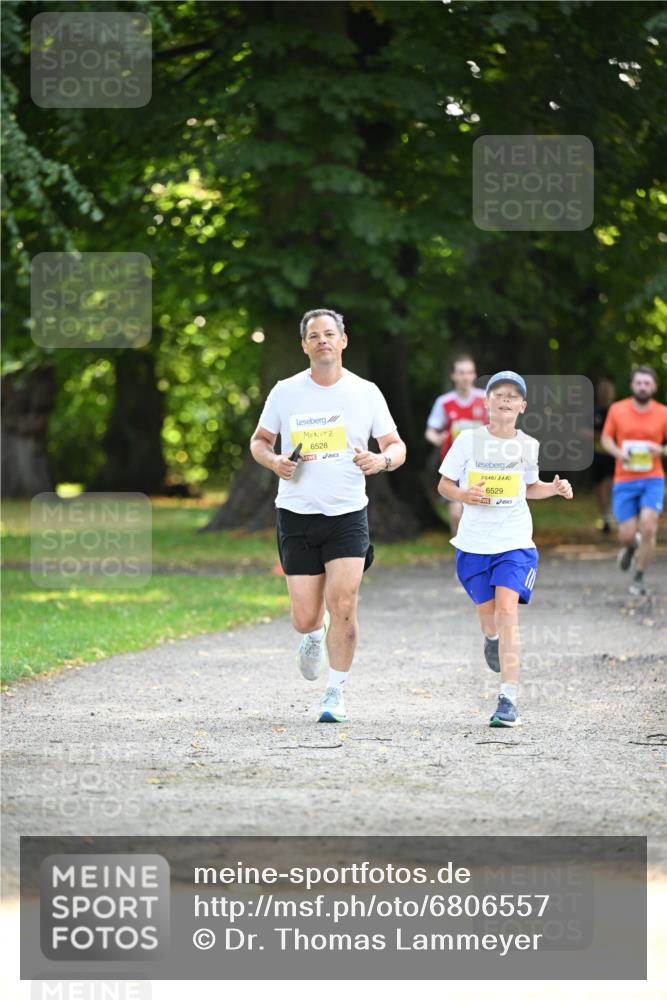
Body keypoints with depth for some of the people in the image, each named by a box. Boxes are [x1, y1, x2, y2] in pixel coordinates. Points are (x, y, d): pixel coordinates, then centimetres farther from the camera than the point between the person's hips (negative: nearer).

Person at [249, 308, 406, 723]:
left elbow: (396, 446, 7)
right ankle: (314, 636, 38)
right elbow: (259, 441, 14)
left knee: (342, 603, -15)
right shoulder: (285, 392, 2)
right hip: (297, 515, 1)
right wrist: (273, 461, -9)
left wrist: (381, 460, -17)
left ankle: (336, 693, 1)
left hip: (348, 515, -1)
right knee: (305, 618, -1)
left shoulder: (366, 392, 2)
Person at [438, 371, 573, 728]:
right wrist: (463, 495, -18)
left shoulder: (528, 445, 3)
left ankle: (509, 700, -19)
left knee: (507, 610, -17)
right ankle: (492, 638, 54)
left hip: (515, 541, -1)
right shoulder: (468, 440, -4)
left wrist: (554, 488, 1)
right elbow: (444, 485, 3)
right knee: (487, 611, 12)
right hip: (474, 541, 1)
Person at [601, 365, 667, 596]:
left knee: (648, 527, -17)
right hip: (624, 481, 1)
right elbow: (606, 438, 11)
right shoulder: (617, 410, 0)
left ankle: (639, 579, 1)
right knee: (627, 534, -3)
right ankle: (630, 547, 38)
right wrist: (618, 452, -10)